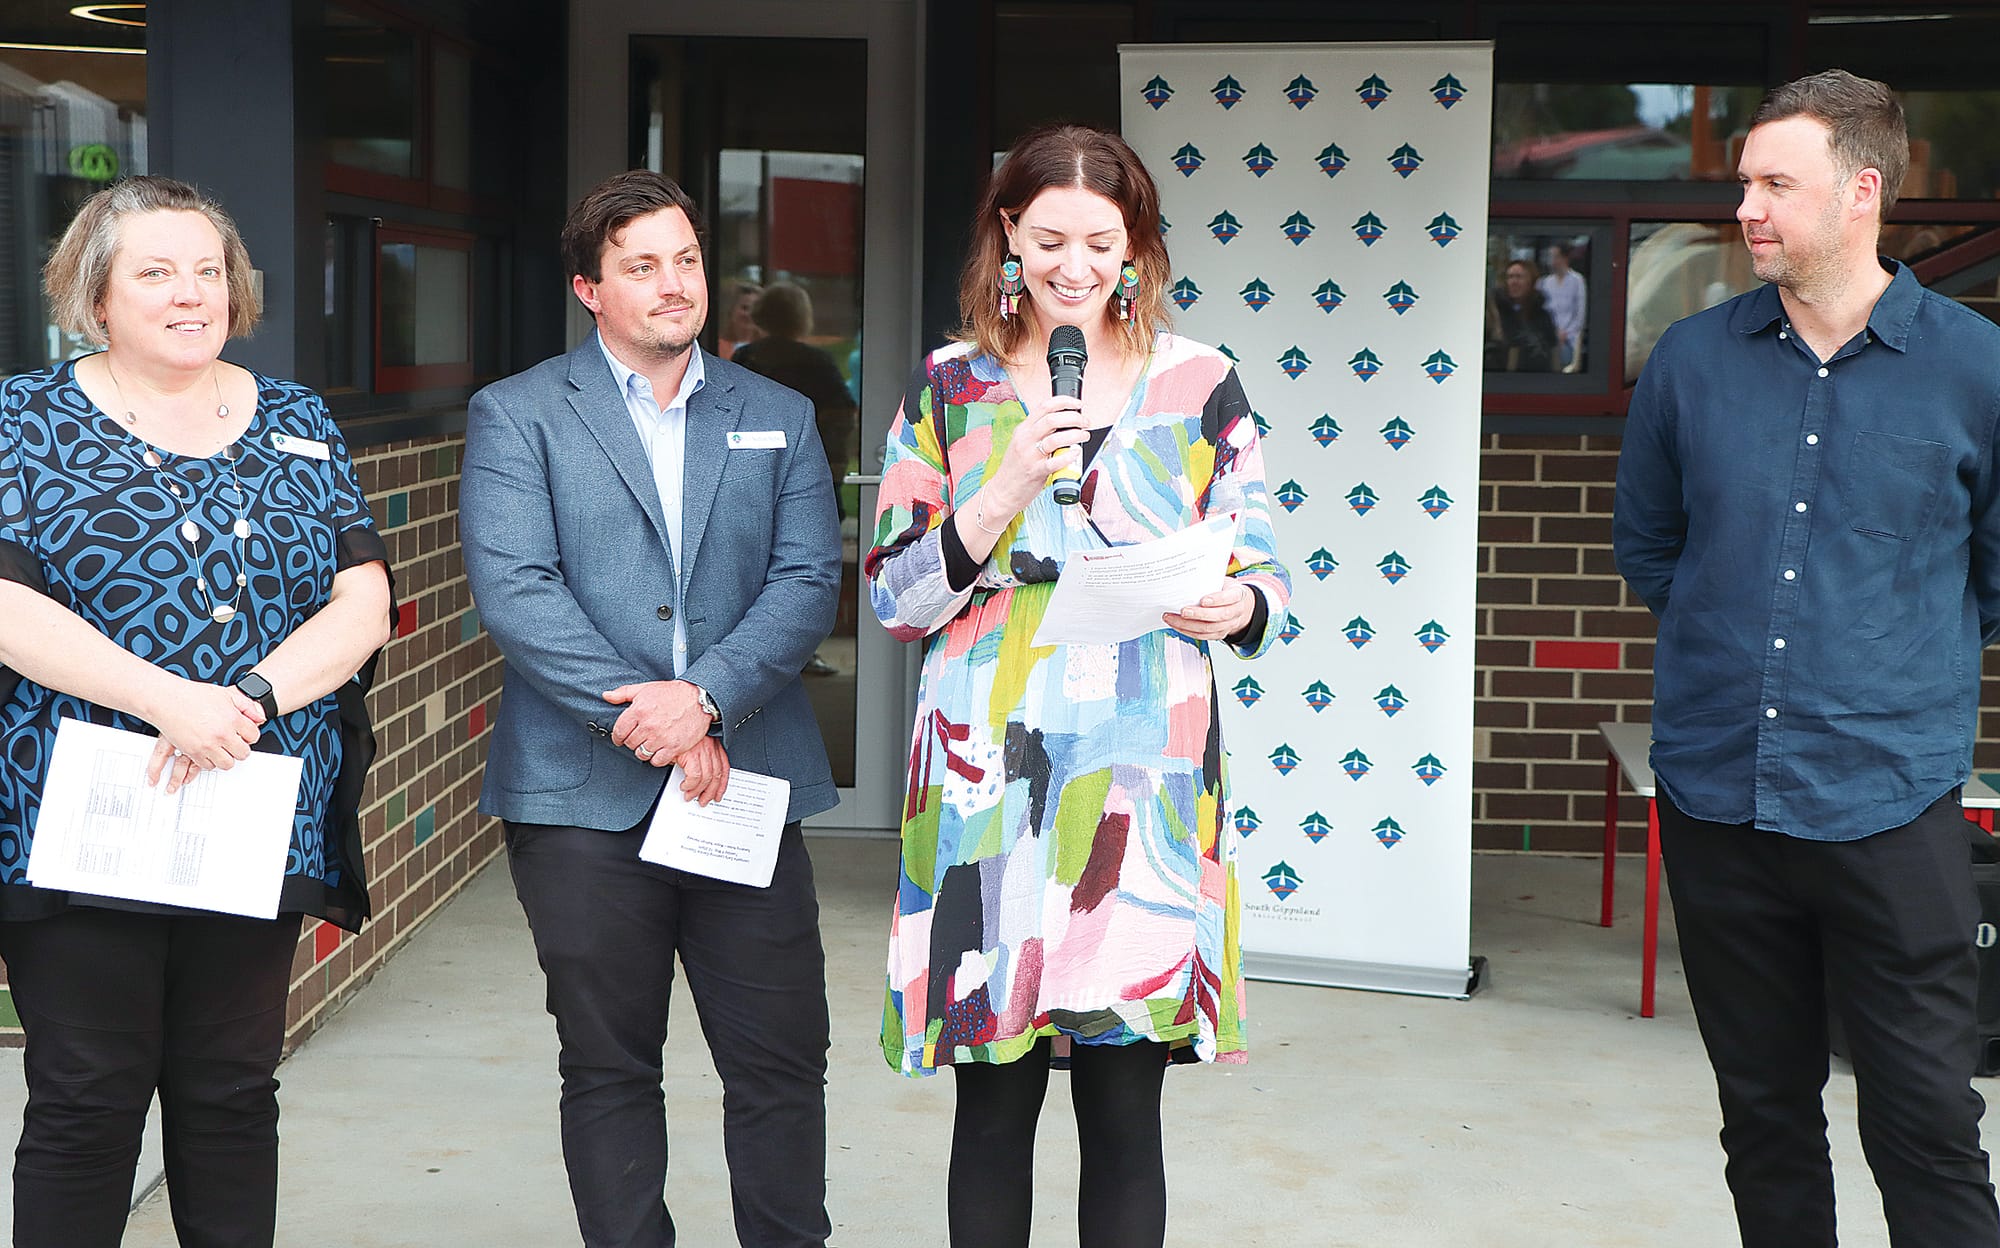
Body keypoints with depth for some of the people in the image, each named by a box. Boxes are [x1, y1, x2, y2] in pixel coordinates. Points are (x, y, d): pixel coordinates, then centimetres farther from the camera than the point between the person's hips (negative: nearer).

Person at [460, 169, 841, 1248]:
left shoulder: (778, 419, 13)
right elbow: (513, 590, -8)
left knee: (781, 1064, 4)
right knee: (608, 1070, 9)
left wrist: (705, 695, -14)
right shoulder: (516, 416, 4)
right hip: (583, 795, -2)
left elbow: (808, 581, 1)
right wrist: (636, 717, -14)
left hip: (747, 785, 2)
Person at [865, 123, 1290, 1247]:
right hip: (988, 776, 1)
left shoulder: (1201, 385, 7)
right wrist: (1006, 494, -11)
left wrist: (1233, 609, -14)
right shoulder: (951, 387, 8)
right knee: (993, 1111, 7)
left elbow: (1269, 578, 9)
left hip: (1145, 775, 0)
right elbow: (895, 597, 5)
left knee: (1125, 1114, 3)